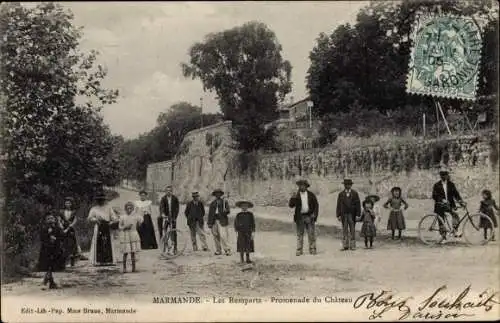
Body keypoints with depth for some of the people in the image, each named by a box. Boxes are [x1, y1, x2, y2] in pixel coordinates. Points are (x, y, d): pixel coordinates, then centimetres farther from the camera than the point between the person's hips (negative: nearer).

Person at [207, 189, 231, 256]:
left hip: (222, 221, -4)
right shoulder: (212, 203, 17)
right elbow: (210, 213, 16)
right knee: (216, 236, 4)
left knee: (223, 236, -13)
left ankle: (227, 250, -9)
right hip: (214, 221, 4)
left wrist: (225, 211, -23)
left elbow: (228, 210, 1)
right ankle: (218, 250, 12)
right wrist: (209, 223, 9)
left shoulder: (224, 202, 9)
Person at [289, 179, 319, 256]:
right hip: (300, 217, 0)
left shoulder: (311, 195, 5)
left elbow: (316, 205, 8)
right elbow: (291, 205, -4)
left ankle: (312, 249, 8)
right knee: (299, 234, 3)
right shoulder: (296, 195, 4)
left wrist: (315, 214, -3)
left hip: (309, 216, 0)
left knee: (311, 234, 1)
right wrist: (293, 198, -20)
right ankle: (299, 250, 6)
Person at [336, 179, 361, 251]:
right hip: (344, 214, 1)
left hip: (352, 214, -1)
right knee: (344, 230, 1)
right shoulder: (341, 194, 9)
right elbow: (339, 205, 6)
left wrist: (358, 214, -6)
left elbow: (358, 204, 1)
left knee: (352, 230, 1)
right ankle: (345, 245, 4)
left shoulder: (355, 193, 5)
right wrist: (338, 215, 0)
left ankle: (352, 245, 6)